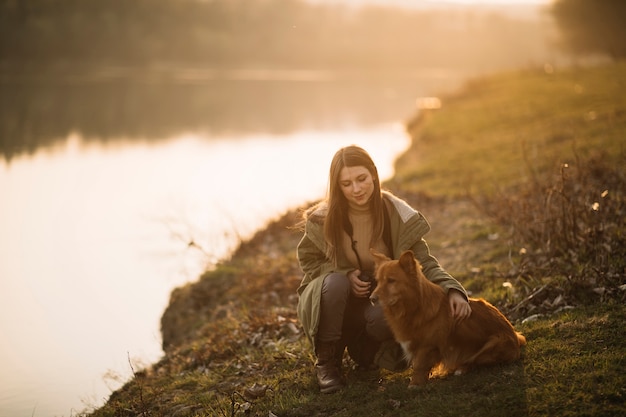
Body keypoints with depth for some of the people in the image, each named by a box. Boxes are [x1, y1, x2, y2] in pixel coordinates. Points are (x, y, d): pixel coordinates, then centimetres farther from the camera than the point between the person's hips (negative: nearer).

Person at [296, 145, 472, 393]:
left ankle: (362, 348, 4)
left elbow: (424, 263, -14)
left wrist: (452, 290, -34)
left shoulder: (397, 215, -14)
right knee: (336, 283, -35)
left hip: (377, 303, 0)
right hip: (333, 299, 0)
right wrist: (344, 275, -20)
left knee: (386, 319, -35)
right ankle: (326, 361, -14)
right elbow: (308, 261, -1)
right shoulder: (322, 220, -16)